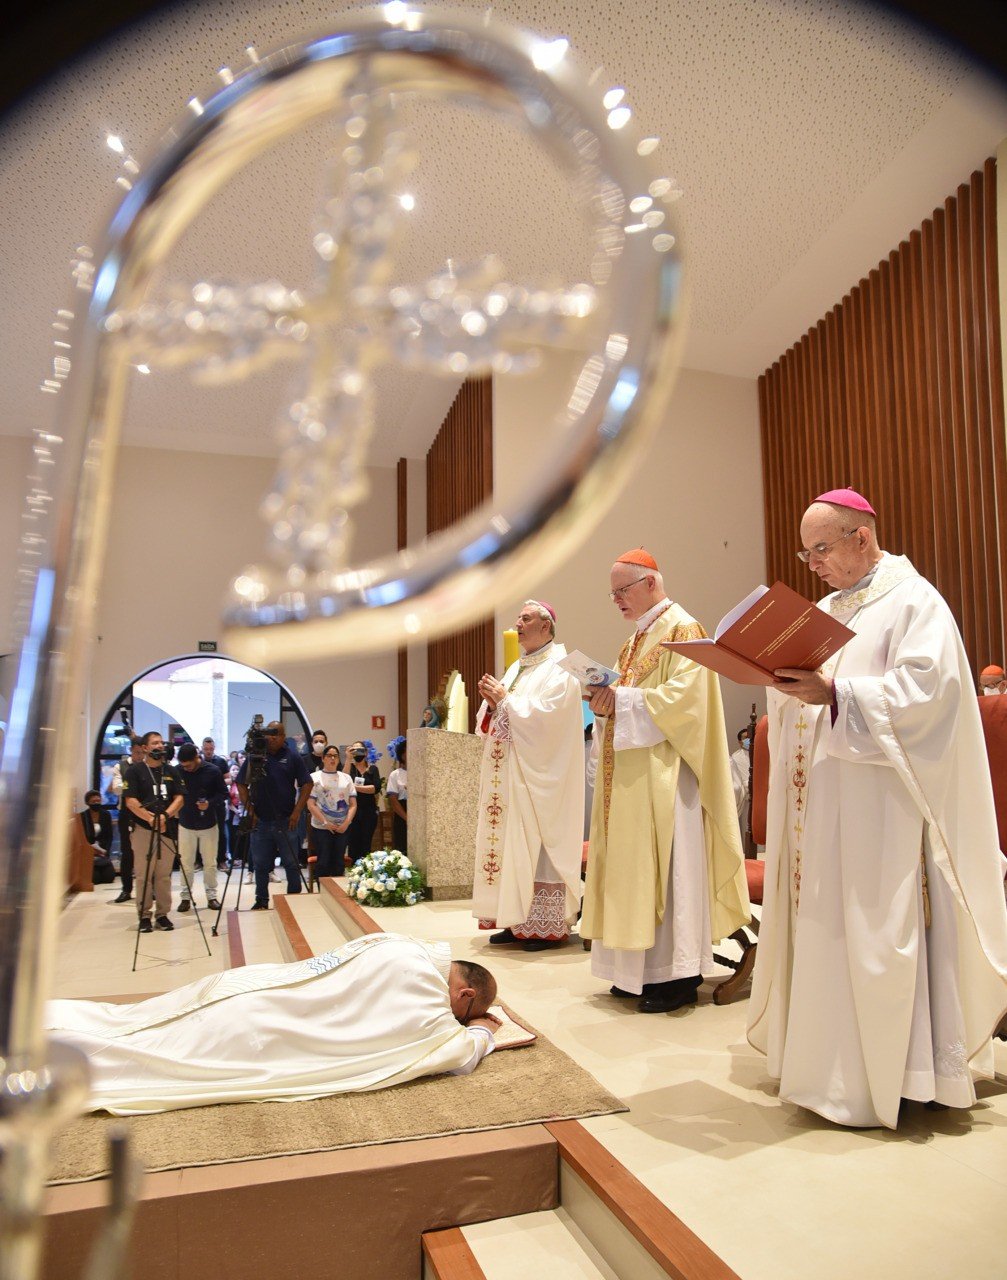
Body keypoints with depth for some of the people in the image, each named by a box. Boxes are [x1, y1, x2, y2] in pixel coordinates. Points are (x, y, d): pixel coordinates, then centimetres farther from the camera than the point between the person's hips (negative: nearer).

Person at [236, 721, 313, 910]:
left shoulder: (293, 757, 1)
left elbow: (306, 784, 0)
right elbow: (241, 784, 7)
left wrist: (297, 812, -6)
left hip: (285, 821, -1)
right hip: (259, 820, 2)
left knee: (291, 863, 3)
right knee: (260, 864, 10)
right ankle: (261, 901, 22)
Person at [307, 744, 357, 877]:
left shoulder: (346, 777, 9)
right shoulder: (314, 777, 1)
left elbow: (353, 804, 7)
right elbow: (311, 805, -5)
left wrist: (346, 823, -7)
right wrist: (326, 823, -12)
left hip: (343, 828, 3)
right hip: (321, 827, -3)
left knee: (339, 863, 5)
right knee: (323, 863, -1)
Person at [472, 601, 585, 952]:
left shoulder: (559, 667, -6)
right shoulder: (515, 668, 18)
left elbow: (548, 713, -21)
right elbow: (492, 723, 18)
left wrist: (505, 699, -13)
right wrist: (492, 702, -3)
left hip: (538, 776, -8)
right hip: (508, 772, 8)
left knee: (538, 843, -6)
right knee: (509, 841, 7)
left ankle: (547, 926, 1)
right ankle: (518, 920, 13)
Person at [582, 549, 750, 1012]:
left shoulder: (682, 630, -7)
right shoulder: (634, 641, 20)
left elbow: (685, 695, -19)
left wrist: (622, 700, -18)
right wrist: (607, 702, 3)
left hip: (664, 774, -9)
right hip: (630, 776, 9)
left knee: (666, 865, -7)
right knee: (633, 865, 8)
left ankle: (679, 973, 2)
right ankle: (642, 968, 16)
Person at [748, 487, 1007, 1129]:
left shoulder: (914, 601, -5)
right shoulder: (829, 610, 18)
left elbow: (925, 690, -19)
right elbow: (807, 694, 17)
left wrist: (834, 693, -25)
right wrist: (786, 683, -4)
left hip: (882, 807, -8)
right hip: (824, 808, 8)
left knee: (876, 929, -3)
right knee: (825, 927, 10)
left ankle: (888, 1074, 10)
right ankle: (836, 1060, 21)